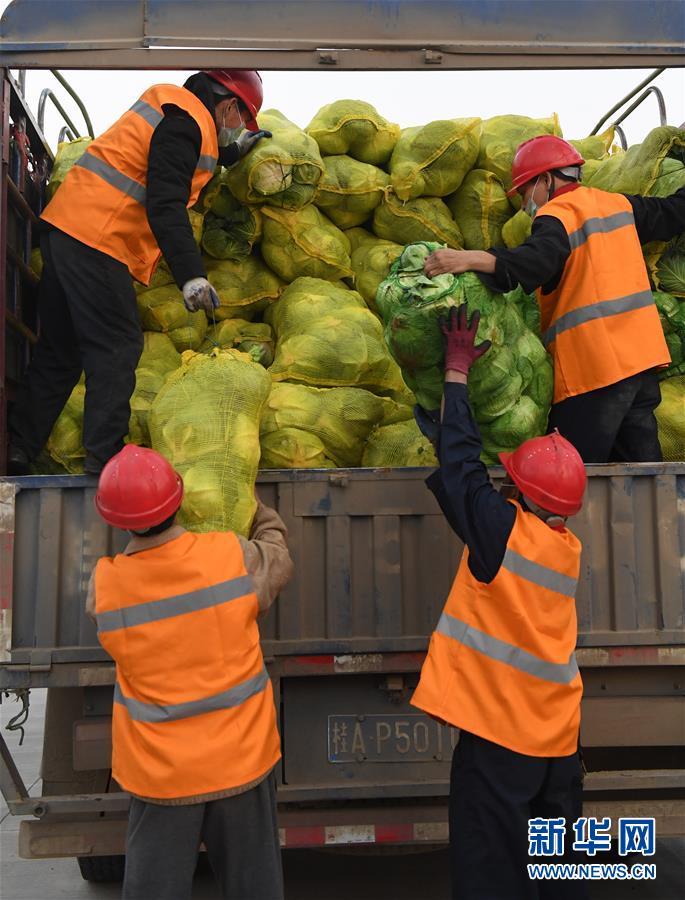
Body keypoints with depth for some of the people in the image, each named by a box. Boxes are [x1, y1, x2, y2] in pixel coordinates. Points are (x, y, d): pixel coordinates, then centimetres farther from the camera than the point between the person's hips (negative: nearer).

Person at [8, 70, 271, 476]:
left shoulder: (173, 103, 20)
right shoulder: (188, 120, -10)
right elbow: (165, 206, -21)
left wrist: (231, 152, 39)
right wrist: (191, 275, -26)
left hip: (66, 230, 10)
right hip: (96, 241, -10)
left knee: (61, 350, 12)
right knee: (117, 348, -6)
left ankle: (17, 452, 16)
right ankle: (105, 459, -4)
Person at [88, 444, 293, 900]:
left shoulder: (104, 584, -15)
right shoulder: (234, 556, -16)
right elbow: (278, 558, 6)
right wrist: (254, 504, 22)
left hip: (159, 772, 1)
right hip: (241, 759, 0)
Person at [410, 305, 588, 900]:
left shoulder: (504, 528, -18)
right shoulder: (567, 546, 3)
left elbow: (460, 461, -8)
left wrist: (457, 372, 2)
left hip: (499, 730, -7)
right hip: (557, 737, 7)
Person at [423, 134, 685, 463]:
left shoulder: (557, 214, -8)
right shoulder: (617, 202, 15)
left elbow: (538, 261, -29)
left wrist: (469, 259, -40)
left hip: (593, 367, -8)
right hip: (642, 356, 8)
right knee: (641, 459, 14)